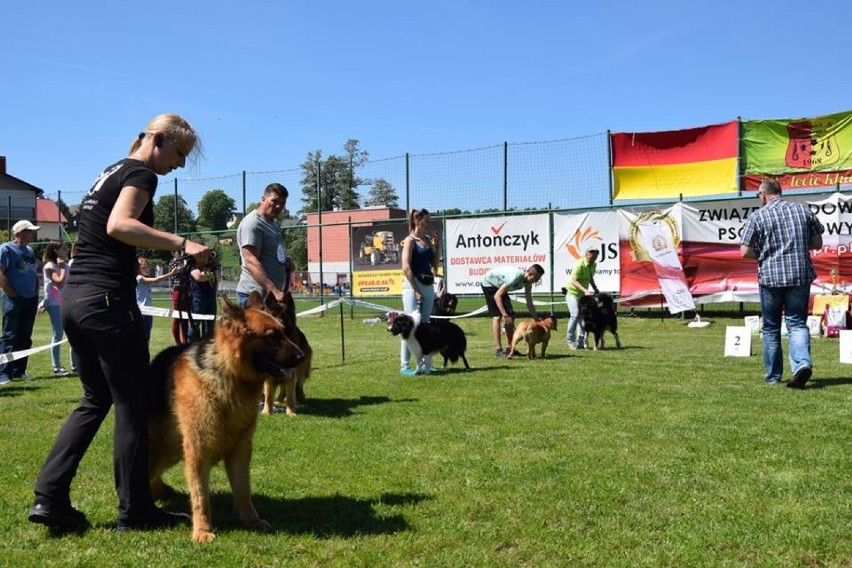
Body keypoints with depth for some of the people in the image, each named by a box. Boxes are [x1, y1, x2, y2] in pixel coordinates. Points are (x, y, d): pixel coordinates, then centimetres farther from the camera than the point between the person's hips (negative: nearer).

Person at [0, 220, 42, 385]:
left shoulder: (30, 250, 14)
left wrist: (36, 292, 11)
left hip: (31, 299, 7)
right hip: (14, 300, -7)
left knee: (25, 337, 8)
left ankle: (19, 371, 15)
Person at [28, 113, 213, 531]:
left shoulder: (111, 172, 20)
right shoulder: (140, 174, -7)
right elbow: (118, 225, -25)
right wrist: (181, 243, -31)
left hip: (75, 298, 9)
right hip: (108, 300, -9)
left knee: (95, 400, 17)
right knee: (132, 406, 1)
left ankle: (49, 497, 11)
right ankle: (135, 512, 9)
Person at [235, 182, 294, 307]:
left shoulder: (274, 222, 18)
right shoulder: (252, 223, -13)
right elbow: (251, 262, -23)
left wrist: (286, 260, 8)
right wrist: (273, 290, -32)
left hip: (274, 293, 10)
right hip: (255, 295, -10)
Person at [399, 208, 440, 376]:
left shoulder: (428, 239, 14)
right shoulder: (410, 240, -6)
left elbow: (434, 264, 18)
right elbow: (406, 267, -14)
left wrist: (436, 246, 5)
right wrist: (416, 290, -17)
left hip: (428, 285, 7)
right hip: (413, 285, -7)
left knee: (425, 325, 10)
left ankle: (423, 363, 17)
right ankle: (405, 366, -4)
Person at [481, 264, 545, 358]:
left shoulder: (528, 282, -11)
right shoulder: (515, 277, -36)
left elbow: (529, 304, -2)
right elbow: (497, 296, -35)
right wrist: (504, 314, -39)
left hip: (499, 286, 9)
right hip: (489, 283, -9)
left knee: (511, 316, 1)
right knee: (497, 316, -17)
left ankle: (509, 348, 7)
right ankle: (499, 350, -17)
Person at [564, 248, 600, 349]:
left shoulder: (593, 264, 4)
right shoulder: (579, 264, -22)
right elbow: (574, 281, -28)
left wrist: (595, 288, 9)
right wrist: (585, 290, -38)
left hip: (584, 294, 8)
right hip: (572, 292, -7)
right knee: (575, 315, -20)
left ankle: (580, 342, 9)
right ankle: (570, 340, -7)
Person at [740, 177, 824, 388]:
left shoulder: (757, 216, -5)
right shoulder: (803, 210, 5)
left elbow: (745, 252, -9)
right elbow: (817, 243, 10)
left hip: (770, 276, -2)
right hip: (801, 276, 2)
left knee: (771, 328, 11)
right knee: (797, 323, 7)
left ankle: (773, 376, 18)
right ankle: (803, 363, -17)